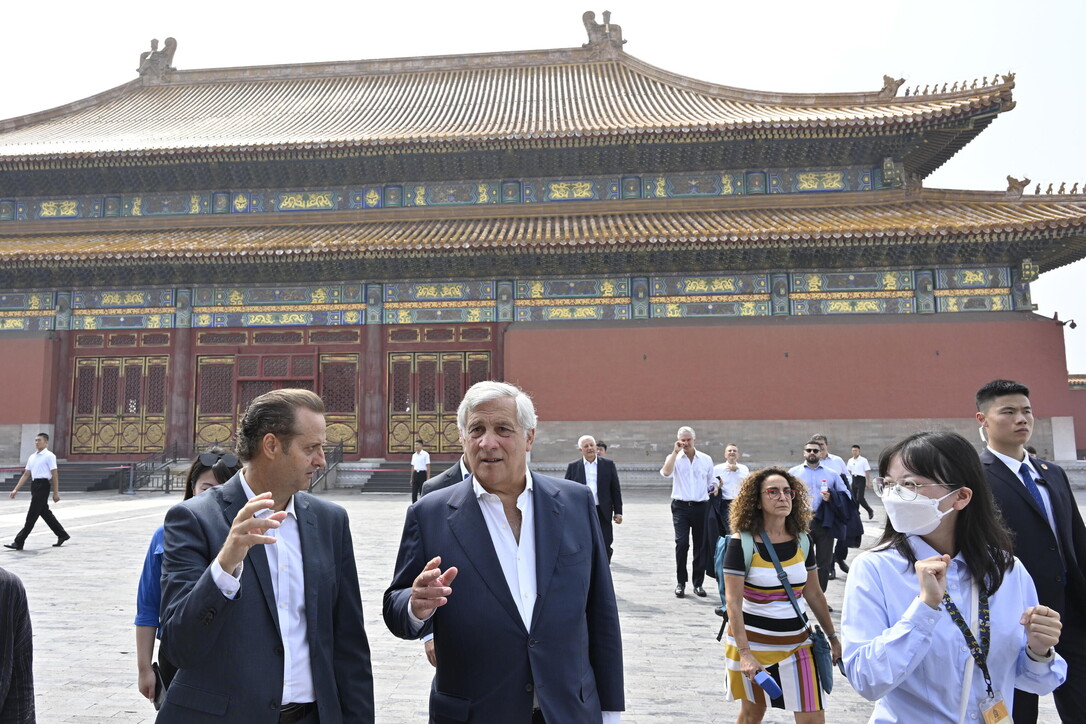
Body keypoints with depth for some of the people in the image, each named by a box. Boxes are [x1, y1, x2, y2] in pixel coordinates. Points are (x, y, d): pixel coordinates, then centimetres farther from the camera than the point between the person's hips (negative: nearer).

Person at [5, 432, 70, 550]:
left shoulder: (49, 456, -7)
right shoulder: (32, 457, 15)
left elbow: (54, 475, -9)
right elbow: (26, 474, 19)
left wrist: (56, 493, -12)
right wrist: (15, 489, 12)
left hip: (43, 485, -9)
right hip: (34, 485, 9)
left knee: (32, 515, -6)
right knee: (45, 513, 14)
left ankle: (18, 542, -3)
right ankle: (62, 535, 25)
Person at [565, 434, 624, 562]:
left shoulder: (608, 465, 6)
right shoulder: (573, 467, 5)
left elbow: (616, 489, 6)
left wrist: (618, 512, 2)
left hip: (602, 513, 0)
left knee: (605, 548, 1)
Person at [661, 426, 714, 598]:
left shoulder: (706, 459, 9)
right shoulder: (674, 458, 3)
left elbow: (711, 481, 21)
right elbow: (666, 472, -18)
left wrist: (714, 486, -1)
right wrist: (675, 451, -18)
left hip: (701, 506, 2)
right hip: (681, 507, -2)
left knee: (701, 545, 6)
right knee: (681, 543, -9)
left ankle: (698, 583, 17)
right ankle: (680, 583, 2)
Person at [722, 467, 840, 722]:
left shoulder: (801, 541, -1)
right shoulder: (742, 542, -17)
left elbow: (814, 594, 10)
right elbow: (733, 601, -18)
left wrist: (832, 636, 14)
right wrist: (744, 653, -24)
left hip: (797, 642, 4)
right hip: (754, 643, -4)